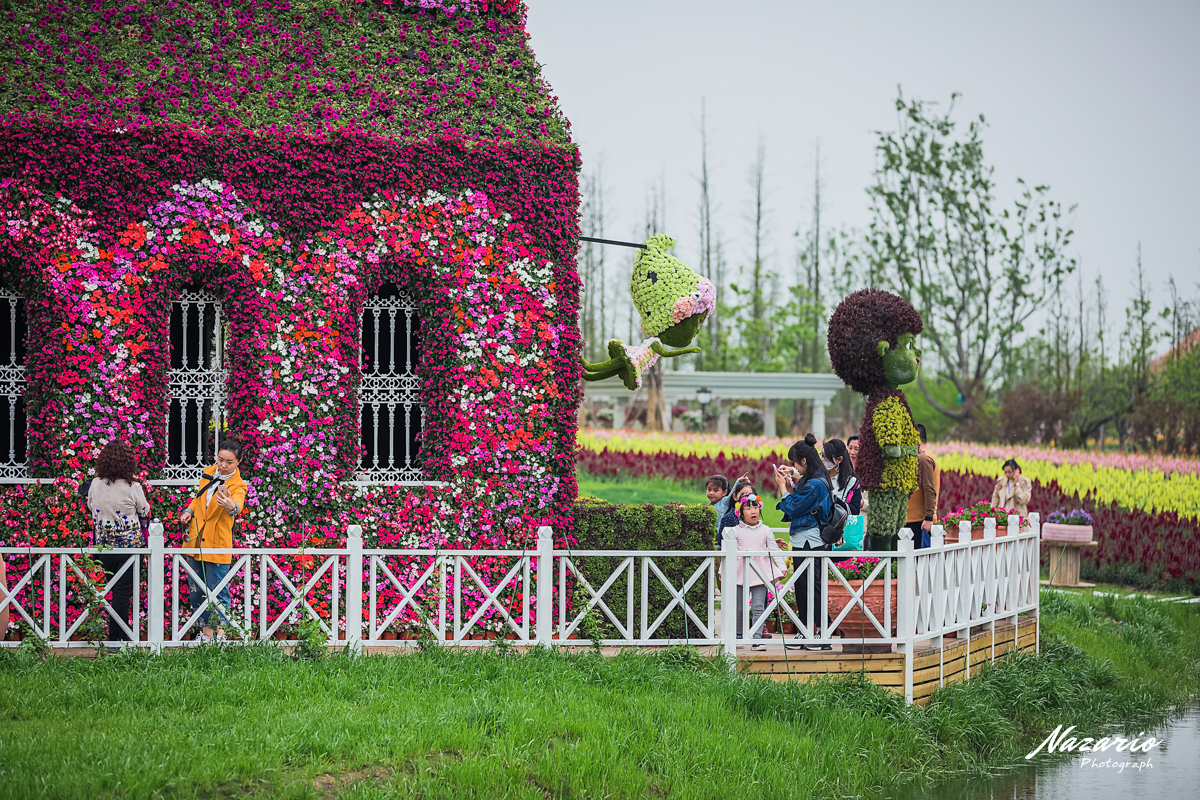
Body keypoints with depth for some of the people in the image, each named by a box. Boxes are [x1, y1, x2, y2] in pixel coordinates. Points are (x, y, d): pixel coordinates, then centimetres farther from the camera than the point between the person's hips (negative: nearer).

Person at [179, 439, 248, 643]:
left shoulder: (237, 485, -11)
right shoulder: (208, 473, 6)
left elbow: (237, 504, -35)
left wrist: (231, 506, -59)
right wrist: (189, 511, 5)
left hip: (217, 544, -6)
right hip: (195, 541, 6)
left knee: (218, 593, -1)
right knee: (196, 591, 12)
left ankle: (220, 633, 13)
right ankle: (206, 632, 23)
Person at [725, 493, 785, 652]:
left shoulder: (765, 531, 7)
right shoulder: (735, 531, 3)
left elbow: (774, 549, 9)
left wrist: (781, 567, 4)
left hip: (760, 572, 0)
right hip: (741, 572, 0)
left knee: (758, 607, -6)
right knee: (739, 608, 7)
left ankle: (757, 639, -5)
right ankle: (738, 635, 25)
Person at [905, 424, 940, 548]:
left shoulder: (924, 459, -10)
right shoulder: (919, 458, 21)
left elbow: (930, 491, -18)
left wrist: (928, 518, -23)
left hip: (919, 521, -10)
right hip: (912, 519, 10)